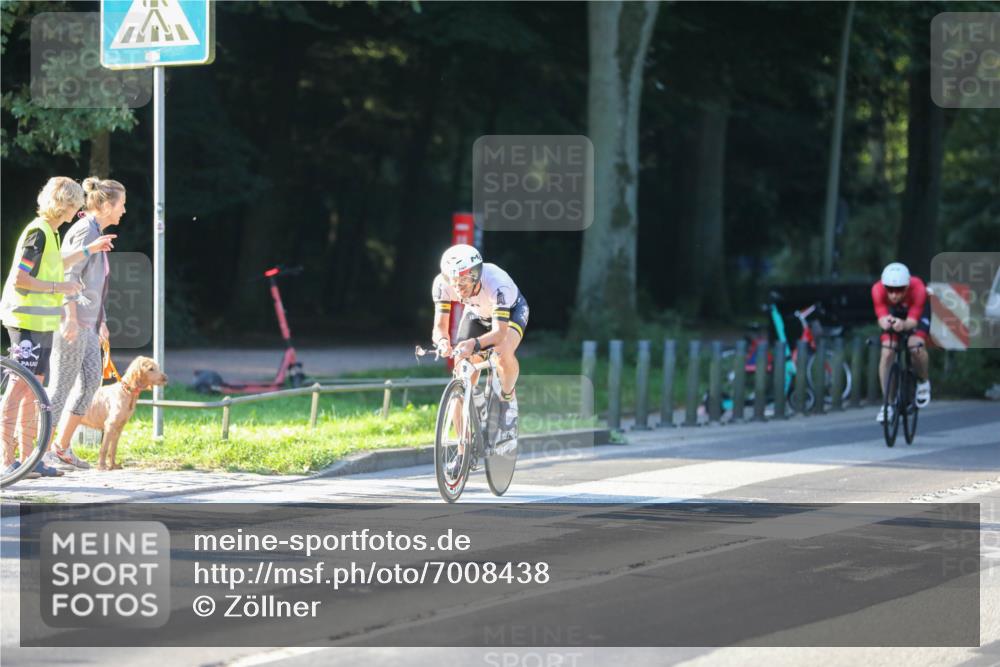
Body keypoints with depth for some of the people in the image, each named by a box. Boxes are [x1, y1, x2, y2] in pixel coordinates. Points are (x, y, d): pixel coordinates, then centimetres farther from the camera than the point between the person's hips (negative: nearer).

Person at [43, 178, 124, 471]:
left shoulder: (96, 232, 17)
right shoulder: (85, 230, -13)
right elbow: (70, 274, -21)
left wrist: (101, 320, 25)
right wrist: (72, 318, -25)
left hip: (86, 321, 10)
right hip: (73, 318, -10)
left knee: (91, 381, 9)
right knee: (62, 384, -7)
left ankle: (62, 448, 12)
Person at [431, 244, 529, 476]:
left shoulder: (497, 284, -41)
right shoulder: (442, 284, -30)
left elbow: (499, 332, -45)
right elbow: (439, 325, -28)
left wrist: (474, 344, -63)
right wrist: (442, 340, -51)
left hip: (511, 311, -4)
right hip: (477, 314, 4)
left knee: (504, 352, -37)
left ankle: (508, 401, -7)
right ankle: (463, 453, 2)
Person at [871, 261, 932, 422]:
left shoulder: (917, 289, -40)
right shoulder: (878, 289, -36)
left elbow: (913, 320, -42)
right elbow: (881, 317, -38)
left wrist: (904, 325, -65)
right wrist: (884, 321, -63)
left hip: (919, 312, -2)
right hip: (894, 312, 2)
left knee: (916, 347, -27)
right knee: (887, 353, -15)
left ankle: (923, 381, 4)